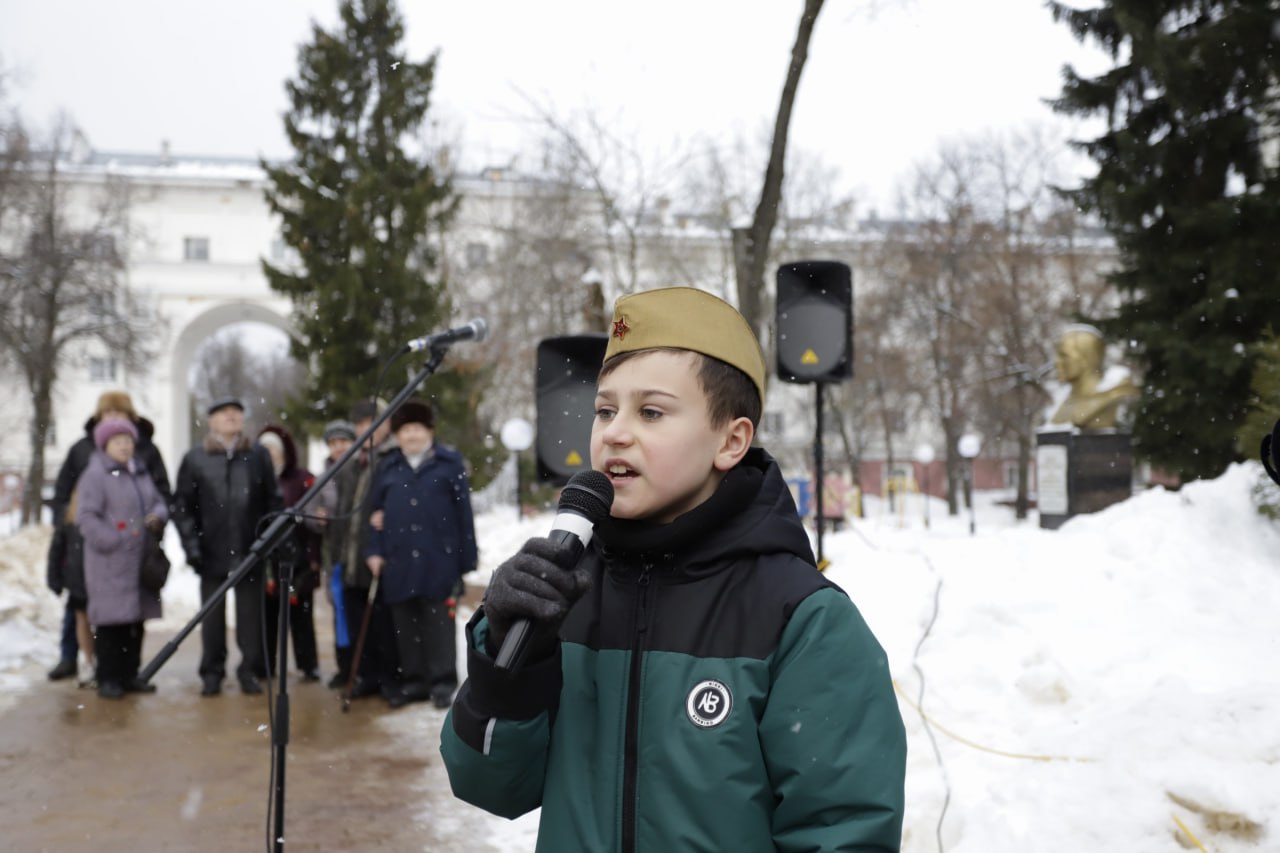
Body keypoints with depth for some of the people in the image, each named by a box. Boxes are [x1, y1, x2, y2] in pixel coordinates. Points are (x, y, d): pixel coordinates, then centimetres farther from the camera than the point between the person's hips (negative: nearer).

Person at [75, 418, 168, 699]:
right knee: (110, 620, -5)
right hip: (109, 561, -7)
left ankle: (129, 675, 21)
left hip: (140, 559, 7)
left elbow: (159, 502, 22)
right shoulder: (95, 475, -7)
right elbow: (86, 516, -13)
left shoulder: (140, 473, 17)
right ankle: (108, 679, 3)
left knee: (135, 619, 11)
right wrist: (116, 542, -18)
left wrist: (158, 516, -2)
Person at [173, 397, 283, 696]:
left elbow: (274, 501, 6)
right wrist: (191, 544, -5)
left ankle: (250, 671, 16)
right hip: (212, 554, 0)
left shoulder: (259, 456, 5)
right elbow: (182, 506, 3)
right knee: (212, 617, 7)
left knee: (250, 615, 5)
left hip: (250, 552, 0)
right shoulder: (195, 459, 3)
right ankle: (212, 673, 17)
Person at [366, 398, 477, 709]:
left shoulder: (450, 462, 4)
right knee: (405, 623, 9)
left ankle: (443, 681, 6)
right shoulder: (387, 468, 14)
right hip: (399, 560, 4)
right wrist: (374, 551, 3)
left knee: (438, 621, 0)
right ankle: (413, 680, 18)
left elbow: (463, 511, 1)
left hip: (438, 558, -4)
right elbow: (377, 512, 14)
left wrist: (467, 557, -3)